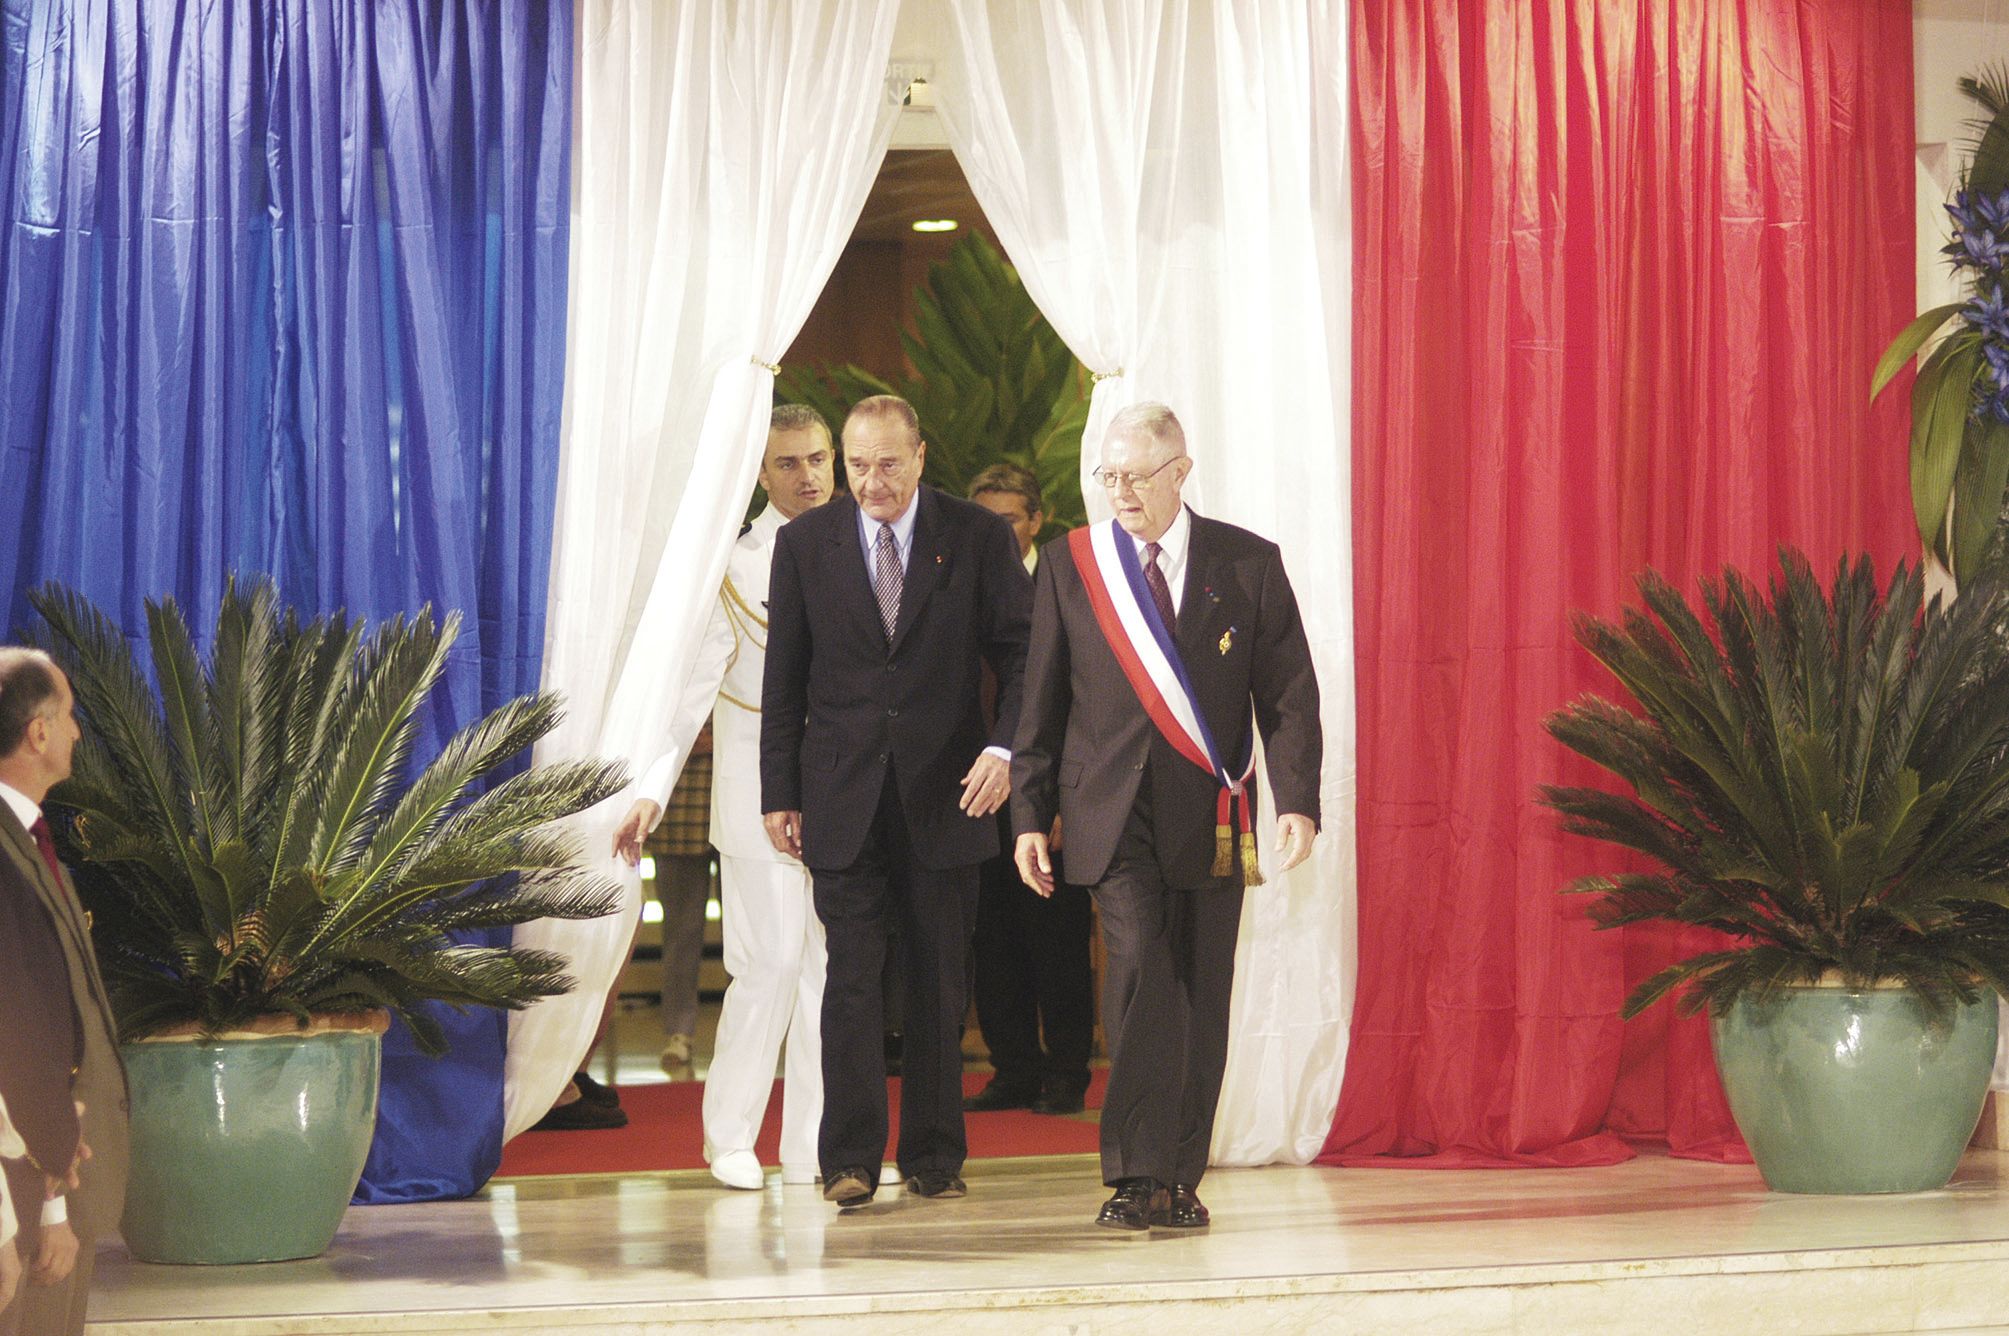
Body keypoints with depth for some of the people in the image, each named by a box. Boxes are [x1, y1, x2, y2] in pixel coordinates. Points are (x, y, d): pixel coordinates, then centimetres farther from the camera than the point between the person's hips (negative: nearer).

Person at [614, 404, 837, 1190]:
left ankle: (811, 1149, 10)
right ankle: (729, 1138, 9)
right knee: (770, 965, -8)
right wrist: (653, 791, -16)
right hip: (757, 793, -4)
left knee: (831, 970, 2)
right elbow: (694, 683, -8)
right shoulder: (735, 565, -3)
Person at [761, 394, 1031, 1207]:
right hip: (843, 797, 0)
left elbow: (1022, 653, 3)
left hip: (944, 795, 0)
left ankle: (933, 1158, 13)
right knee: (852, 977, -7)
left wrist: (1004, 747, -13)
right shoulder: (804, 543, 5)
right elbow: (784, 679, 8)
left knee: (940, 981, 5)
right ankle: (849, 1161, -5)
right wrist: (778, 793, 3)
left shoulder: (977, 538, 2)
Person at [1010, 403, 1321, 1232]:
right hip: (1114, 811, -1)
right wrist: (1029, 816, 5)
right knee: (1138, 969, -16)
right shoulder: (1069, 566, 6)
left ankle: (1180, 1180, 14)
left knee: (1202, 993, 3)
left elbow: (1288, 691, 3)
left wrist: (1297, 800, -9)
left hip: (1211, 814, 1)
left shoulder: (1247, 565, 5)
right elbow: (1041, 703, 10)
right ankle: (1135, 1178, -16)